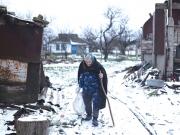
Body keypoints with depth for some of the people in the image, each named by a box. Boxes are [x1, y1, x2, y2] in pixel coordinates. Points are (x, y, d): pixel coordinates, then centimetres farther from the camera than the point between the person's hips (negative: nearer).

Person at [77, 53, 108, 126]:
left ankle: (95, 118, 6)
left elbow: (104, 75, -13)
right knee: (87, 102, 15)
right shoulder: (82, 65, -10)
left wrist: (101, 77, -36)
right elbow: (81, 76, 2)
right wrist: (80, 86, 5)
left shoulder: (98, 66, -21)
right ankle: (89, 115, 35)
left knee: (96, 103, -4)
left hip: (96, 88, -4)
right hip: (86, 88, 4)